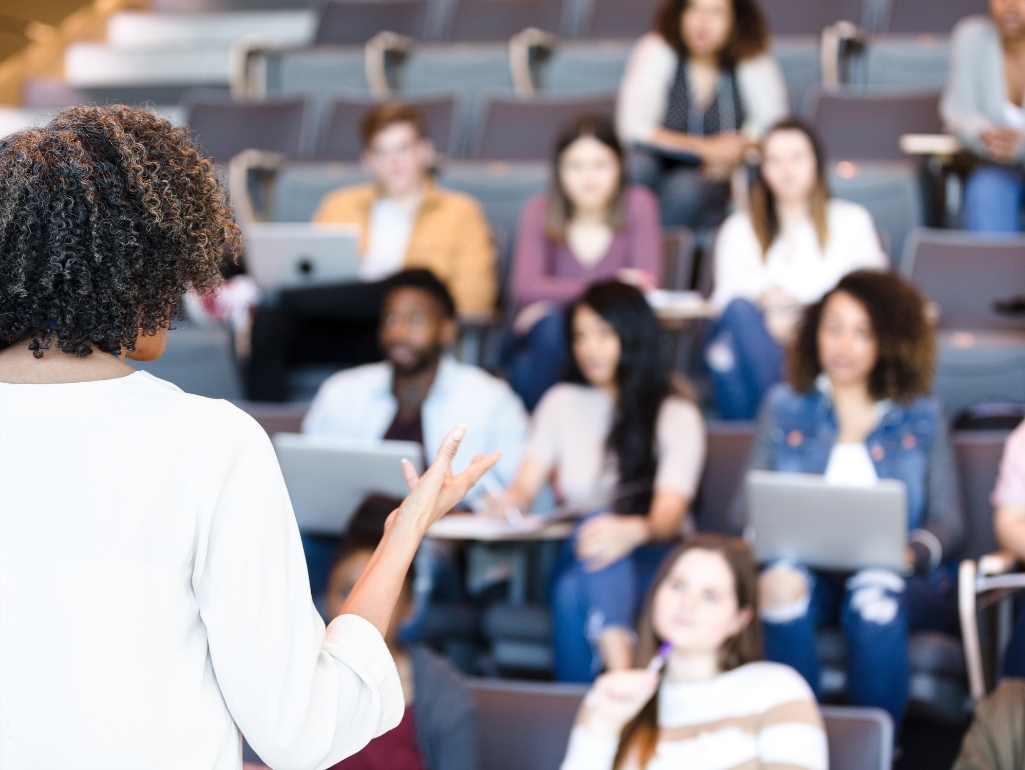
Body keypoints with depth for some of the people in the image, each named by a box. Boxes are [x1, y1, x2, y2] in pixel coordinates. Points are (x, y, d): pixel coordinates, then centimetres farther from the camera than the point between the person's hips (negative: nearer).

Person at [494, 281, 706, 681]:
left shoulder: (675, 414, 3)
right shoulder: (561, 403, 14)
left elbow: (670, 514, -12)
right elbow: (525, 486, 3)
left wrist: (633, 530, -37)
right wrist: (509, 503, -24)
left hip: (650, 560, -3)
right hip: (573, 561, 3)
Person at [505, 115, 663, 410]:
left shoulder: (638, 205, -3)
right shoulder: (539, 211, -2)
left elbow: (645, 283, -13)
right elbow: (526, 288, -16)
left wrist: (557, 298, -18)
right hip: (544, 347, 1)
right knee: (552, 324, -33)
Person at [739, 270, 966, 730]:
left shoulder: (922, 416, 16)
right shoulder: (784, 407, 19)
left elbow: (948, 521, 9)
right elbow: (747, 507, 13)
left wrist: (913, 551, -13)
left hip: (895, 578, -1)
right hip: (806, 572, 1)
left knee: (875, 600, -37)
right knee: (781, 585, -35)